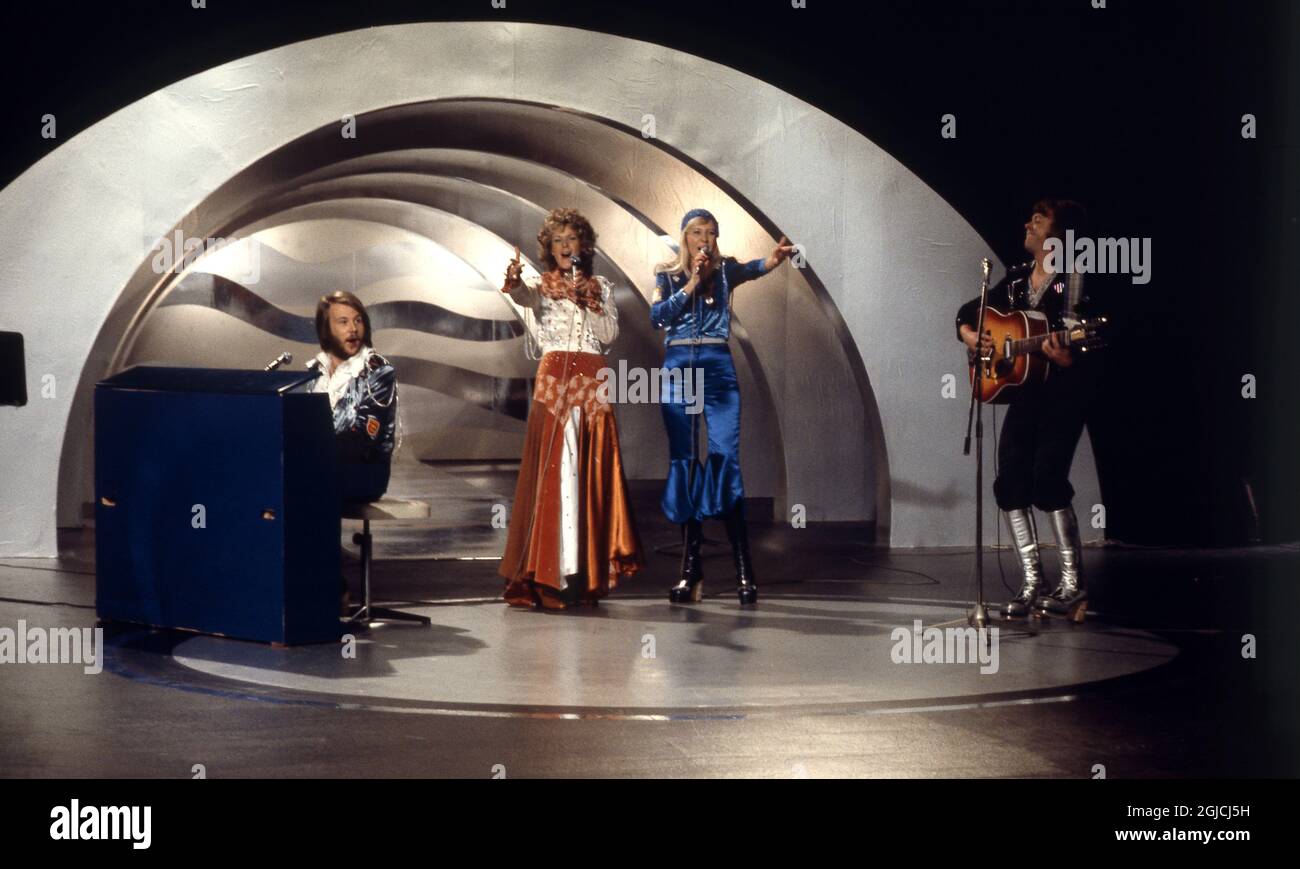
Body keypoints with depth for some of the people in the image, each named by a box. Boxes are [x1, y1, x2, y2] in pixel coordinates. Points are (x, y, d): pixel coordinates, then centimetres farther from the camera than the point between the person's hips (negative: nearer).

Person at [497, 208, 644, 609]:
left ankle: (588, 569, 5)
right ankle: (556, 572, -12)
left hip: (592, 384, 3)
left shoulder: (600, 288, 16)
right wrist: (514, 282, -40)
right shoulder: (541, 285, 8)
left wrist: (588, 300, -9)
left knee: (593, 473, 0)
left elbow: (610, 334, 4)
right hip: (553, 381, -3)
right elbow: (525, 296, -17)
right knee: (555, 471, -10)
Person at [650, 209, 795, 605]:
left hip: (718, 368, -1)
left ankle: (744, 570, -12)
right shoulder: (667, 275, 10)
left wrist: (775, 258, -31)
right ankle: (691, 568, 4)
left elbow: (753, 268, -10)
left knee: (725, 460, -10)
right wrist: (691, 285, -9)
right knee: (683, 463, 1)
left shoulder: (724, 270, 9)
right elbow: (657, 316, -3)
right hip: (678, 368, 1)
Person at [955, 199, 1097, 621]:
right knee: (1010, 482, -3)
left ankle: (1073, 586, -7)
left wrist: (1068, 357, -37)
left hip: (1064, 390, -7)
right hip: (1026, 390, 7)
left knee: (1047, 479, -17)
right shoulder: (1017, 279, 14)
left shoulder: (1073, 278, -6)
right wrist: (969, 335, 1)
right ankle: (1032, 583, 4)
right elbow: (968, 312, 22)